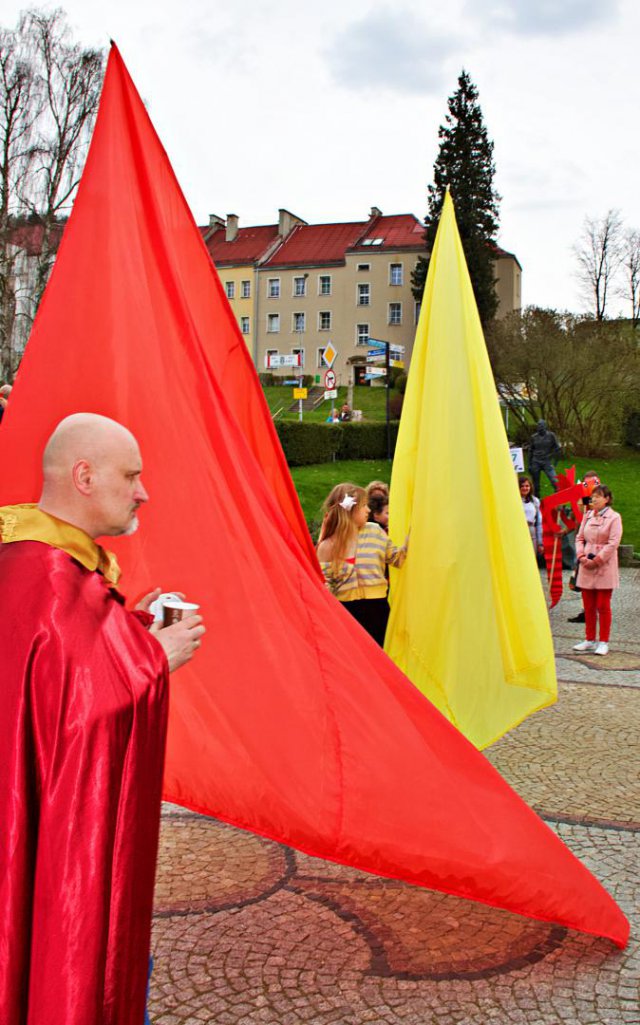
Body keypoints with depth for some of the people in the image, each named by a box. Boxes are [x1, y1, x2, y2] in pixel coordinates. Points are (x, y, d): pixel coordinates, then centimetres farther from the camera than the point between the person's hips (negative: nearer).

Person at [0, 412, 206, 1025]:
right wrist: (157, 653, -17)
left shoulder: (69, 561, 7)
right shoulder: (50, 577, -27)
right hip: (67, 819, -10)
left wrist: (133, 624, 5)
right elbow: (83, 702, -29)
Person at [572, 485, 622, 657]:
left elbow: (613, 543, -11)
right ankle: (590, 640, 19)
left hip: (605, 567, -5)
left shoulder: (614, 517, -5)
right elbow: (579, 538, 13)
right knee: (588, 606, 9)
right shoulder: (588, 516, 11)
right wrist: (582, 557, -4)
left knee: (603, 606, -2)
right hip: (586, 566, 5)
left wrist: (597, 561, -14)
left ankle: (603, 642, 5)